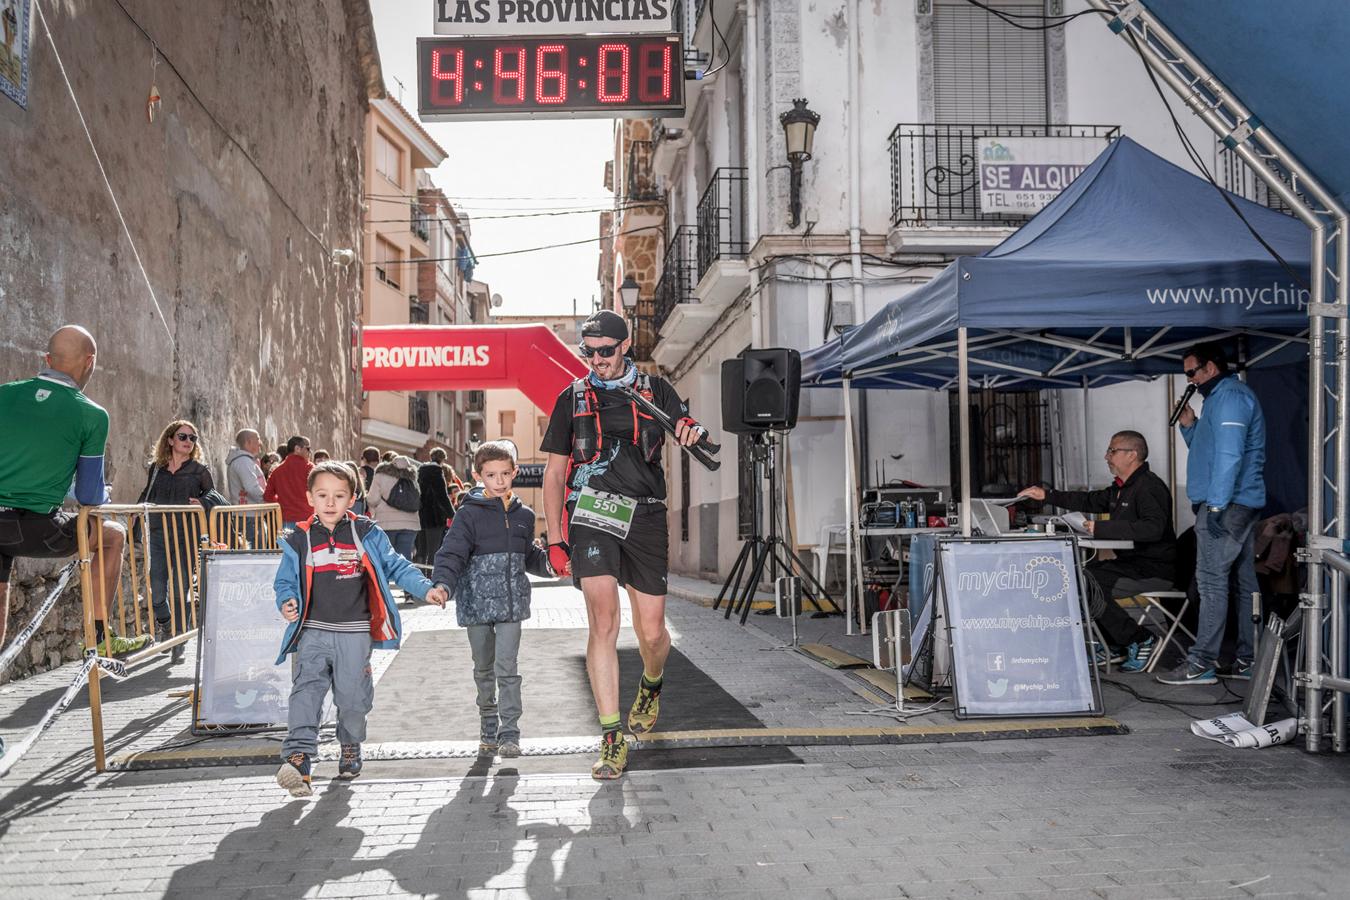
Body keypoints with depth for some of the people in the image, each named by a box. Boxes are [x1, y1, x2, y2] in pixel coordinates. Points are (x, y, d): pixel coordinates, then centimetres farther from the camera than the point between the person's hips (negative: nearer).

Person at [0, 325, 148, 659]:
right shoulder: (92, 415, -3)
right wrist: (104, 494, 25)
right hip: (36, 528, -4)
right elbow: (89, 496, 1)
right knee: (113, 535, 22)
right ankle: (100, 638, 22)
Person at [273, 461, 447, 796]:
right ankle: (297, 756, -21)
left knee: (353, 696, 5)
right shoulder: (299, 540, 3)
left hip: (355, 633, 0)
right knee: (307, 689, -15)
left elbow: (395, 566, 4)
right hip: (314, 631, 0)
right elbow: (284, 581, 10)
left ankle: (350, 749, 29)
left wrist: (425, 589, -7)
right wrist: (287, 602, -11)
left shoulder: (367, 534, 2)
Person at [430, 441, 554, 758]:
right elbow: (452, 553, -13)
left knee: (507, 668, -7)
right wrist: (443, 584, -28)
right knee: (484, 669, 13)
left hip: (511, 602, 1)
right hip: (476, 601, -1)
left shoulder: (523, 515, 8)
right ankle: (489, 729, 28)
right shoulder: (470, 514, -5)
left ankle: (509, 733, -1)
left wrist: (551, 563, 5)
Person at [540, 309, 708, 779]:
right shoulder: (573, 398, 9)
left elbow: (688, 434, 0)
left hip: (645, 516, 1)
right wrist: (554, 540, 5)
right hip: (592, 514, -1)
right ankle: (612, 738, -8)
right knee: (603, 624, -15)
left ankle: (651, 685, 38)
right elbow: (554, 472, 10)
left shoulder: (655, 389, 9)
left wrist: (693, 432, -26)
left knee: (651, 631, 3)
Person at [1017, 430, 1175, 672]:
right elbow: (1089, 501, 25)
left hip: (1155, 570, -10)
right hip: (1132, 562, 10)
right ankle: (1114, 646, 10)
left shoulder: (1149, 486, -17)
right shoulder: (1122, 487, 15)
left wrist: (1102, 529, -31)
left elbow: (1153, 528, -31)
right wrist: (1047, 495, 20)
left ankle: (1139, 640, -7)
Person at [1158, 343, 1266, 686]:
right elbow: (1209, 450, 28)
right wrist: (1189, 426, 12)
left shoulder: (1229, 397, -11)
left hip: (1226, 505, -11)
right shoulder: (1224, 397, 22)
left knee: (1212, 581, -11)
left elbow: (1229, 455, -21)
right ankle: (1249, 660, 15)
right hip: (1242, 505, 11)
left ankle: (1201, 664, -10)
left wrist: (1216, 505, -23)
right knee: (1246, 581, 10)